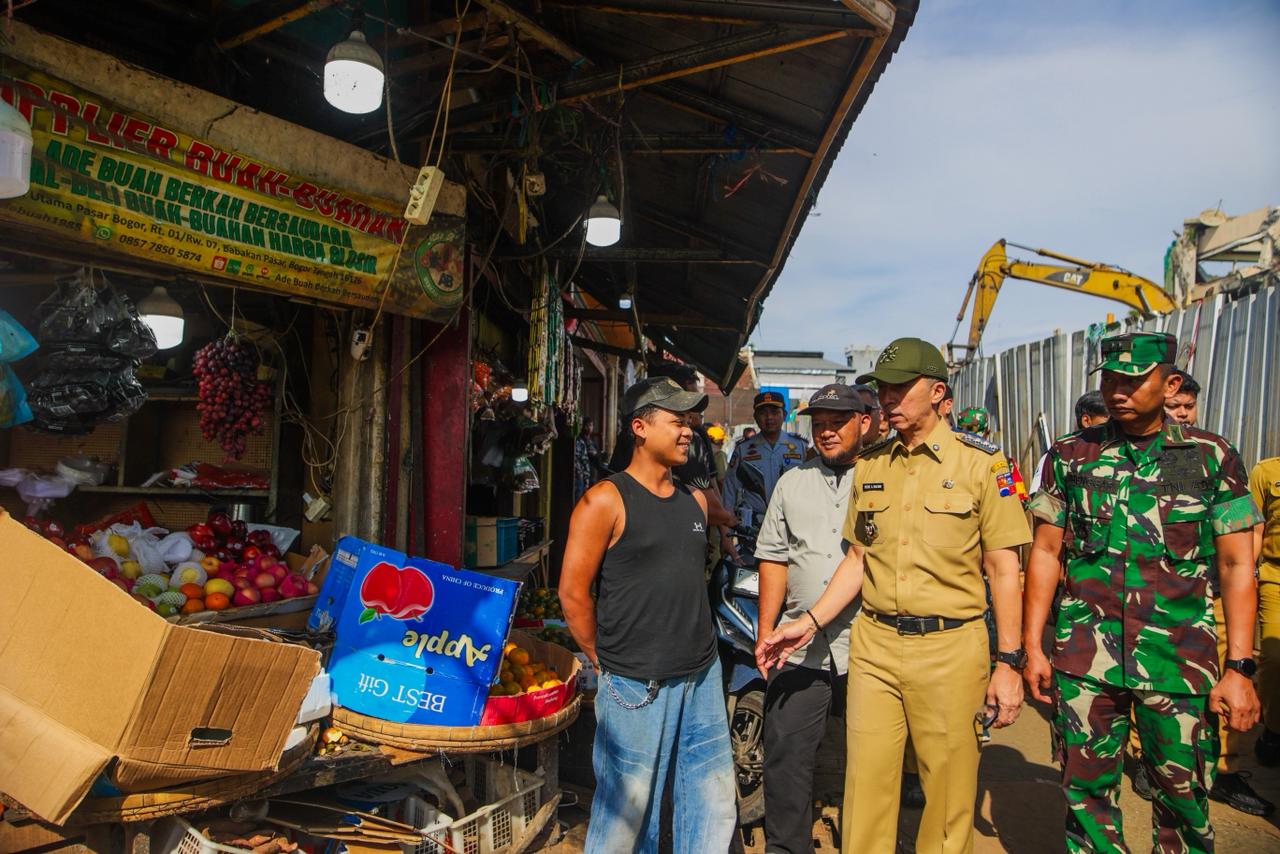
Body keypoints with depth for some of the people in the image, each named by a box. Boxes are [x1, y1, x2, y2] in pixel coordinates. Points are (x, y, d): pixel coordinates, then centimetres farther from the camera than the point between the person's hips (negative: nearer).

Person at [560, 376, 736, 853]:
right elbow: (573, 592, -9)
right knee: (628, 811, 6)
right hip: (637, 687, -6)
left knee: (714, 806, 13)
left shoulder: (695, 501, 11)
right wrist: (606, 663, -3)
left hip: (702, 678, 6)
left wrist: (698, 647, 15)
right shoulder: (606, 500, -10)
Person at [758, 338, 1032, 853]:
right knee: (866, 784, 8)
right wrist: (809, 624, 4)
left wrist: (1009, 663, -5)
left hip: (950, 647, -3)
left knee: (948, 791, 7)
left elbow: (1004, 569, -2)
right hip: (874, 642, 3)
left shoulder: (981, 463, -2)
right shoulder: (869, 467, 9)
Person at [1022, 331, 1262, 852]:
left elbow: (1236, 566, 1)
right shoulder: (1070, 456, 4)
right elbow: (1046, 553, 6)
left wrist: (1240, 668, -5)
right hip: (1084, 655, 1)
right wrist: (1032, 647, 2)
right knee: (1086, 790, 10)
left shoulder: (1213, 457, 2)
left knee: (1183, 798, 8)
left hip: (1179, 657, -1)